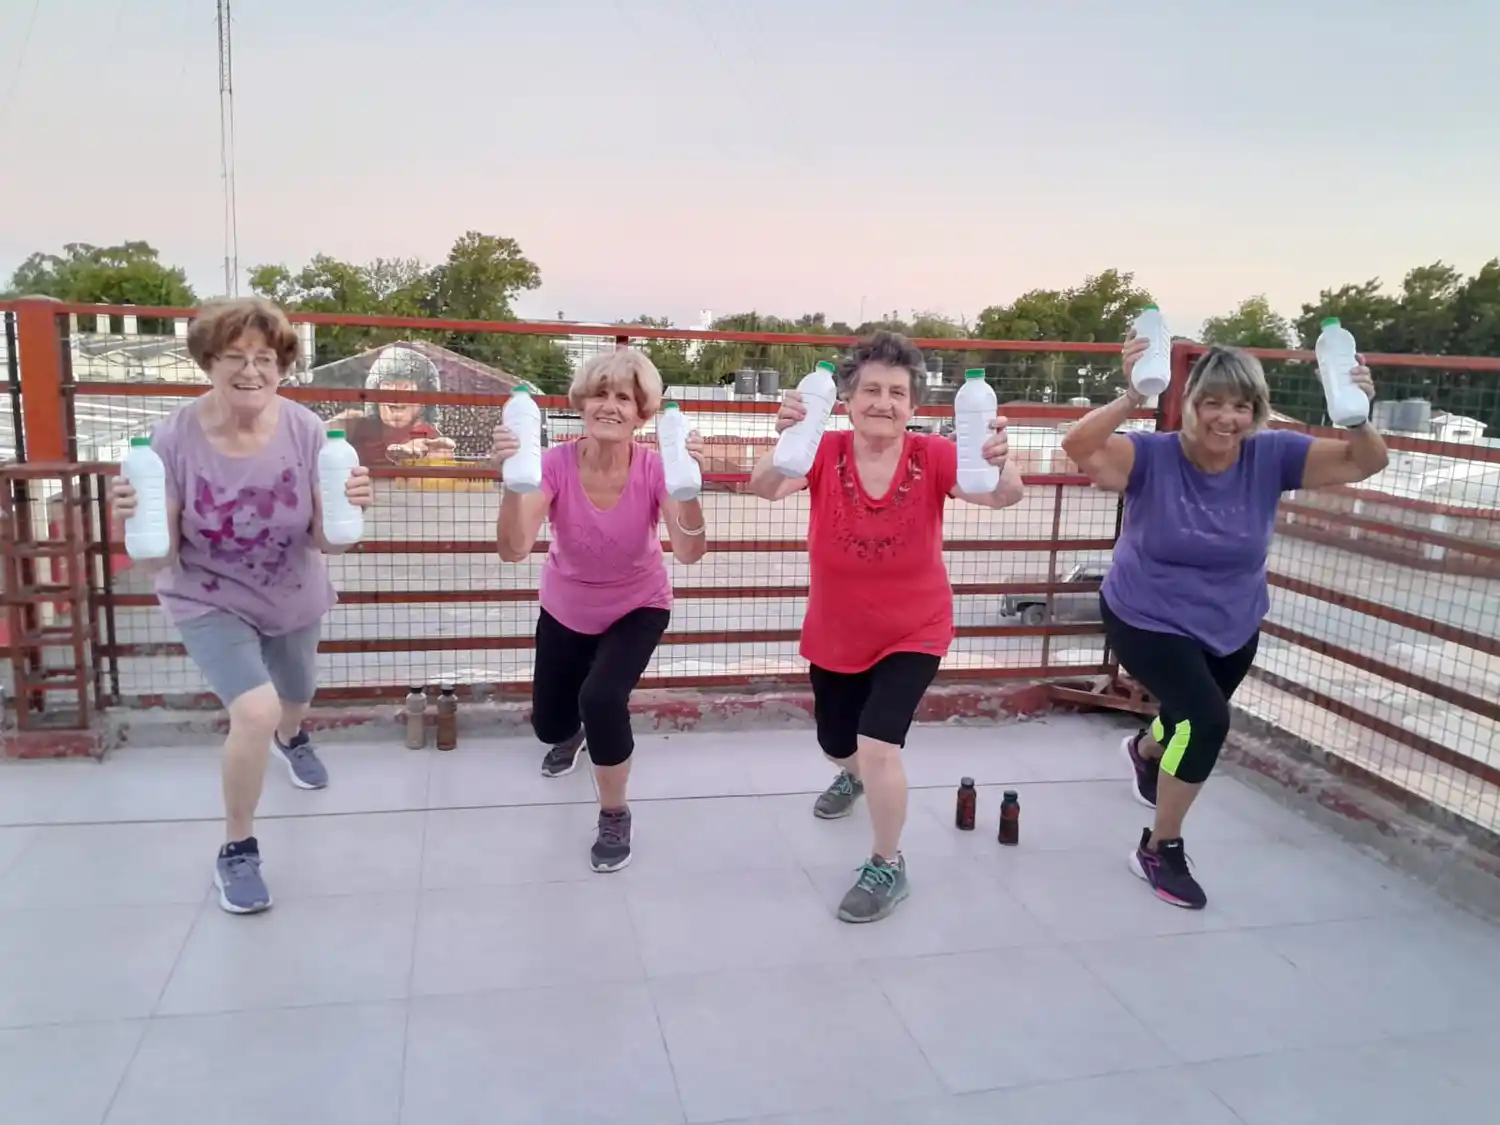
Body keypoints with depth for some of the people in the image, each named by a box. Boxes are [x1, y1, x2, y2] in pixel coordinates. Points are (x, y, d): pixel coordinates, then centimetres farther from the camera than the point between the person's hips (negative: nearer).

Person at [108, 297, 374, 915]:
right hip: (209, 600, -3)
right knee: (256, 709, -24)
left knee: (296, 697, 27)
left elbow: (325, 543, -17)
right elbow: (159, 560, -20)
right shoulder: (175, 437, -24)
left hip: (293, 598, 3)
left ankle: (290, 739, 68)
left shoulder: (304, 430, -22)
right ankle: (236, 851, 3)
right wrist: (133, 519, -40)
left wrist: (348, 509, -37)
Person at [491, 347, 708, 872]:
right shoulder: (557, 464, -26)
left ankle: (615, 814, 1)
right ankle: (573, 733, 58)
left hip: (637, 608, -2)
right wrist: (513, 482, -54)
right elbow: (514, 550, -38)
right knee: (548, 725, 15)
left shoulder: (655, 468, -26)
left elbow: (689, 552, -39)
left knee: (602, 697, -28)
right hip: (566, 609, 2)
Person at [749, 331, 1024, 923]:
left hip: (913, 633, -2)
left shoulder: (933, 456, -20)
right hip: (833, 636, 3)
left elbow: (1002, 496, -33)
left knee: (878, 745, -19)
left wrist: (999, 461, -57)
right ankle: (852, 776, 63)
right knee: (835, 743, 22)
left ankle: (888, 867, 9)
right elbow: (766, 487, -37)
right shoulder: (824, 452, -19)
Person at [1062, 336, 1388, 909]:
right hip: (1149, 621, -5)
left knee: (1198, 721, 28)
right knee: (1207, 720, -25)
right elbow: (1079, 447, -41)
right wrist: (1130, 397, -56)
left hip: (1231, 627, 5)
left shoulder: (1271, 456, -15)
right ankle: (1160, 849, -1)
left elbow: (1364, 463, -18)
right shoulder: (1153, 456, -25)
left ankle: (1147, 749, 68)